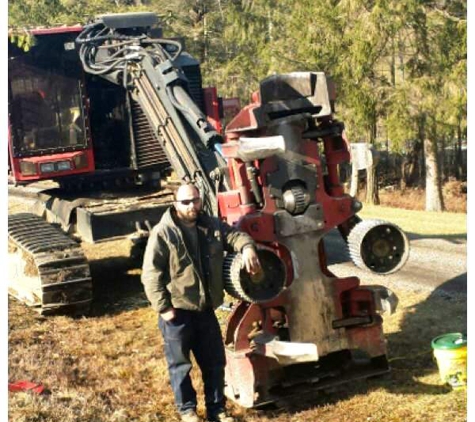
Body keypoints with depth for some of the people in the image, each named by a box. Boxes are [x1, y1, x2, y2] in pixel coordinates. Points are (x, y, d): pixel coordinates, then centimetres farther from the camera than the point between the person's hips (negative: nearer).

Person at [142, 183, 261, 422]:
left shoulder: (212, 226, 5)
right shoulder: (163, 233, -13)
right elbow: (151, 275, -14)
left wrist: (247, 247, -19)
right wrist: (163, 307, -16)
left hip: (205, 309, 5)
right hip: (177, 311, -5)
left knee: (215, 361, 13)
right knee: (180, 364, 8)